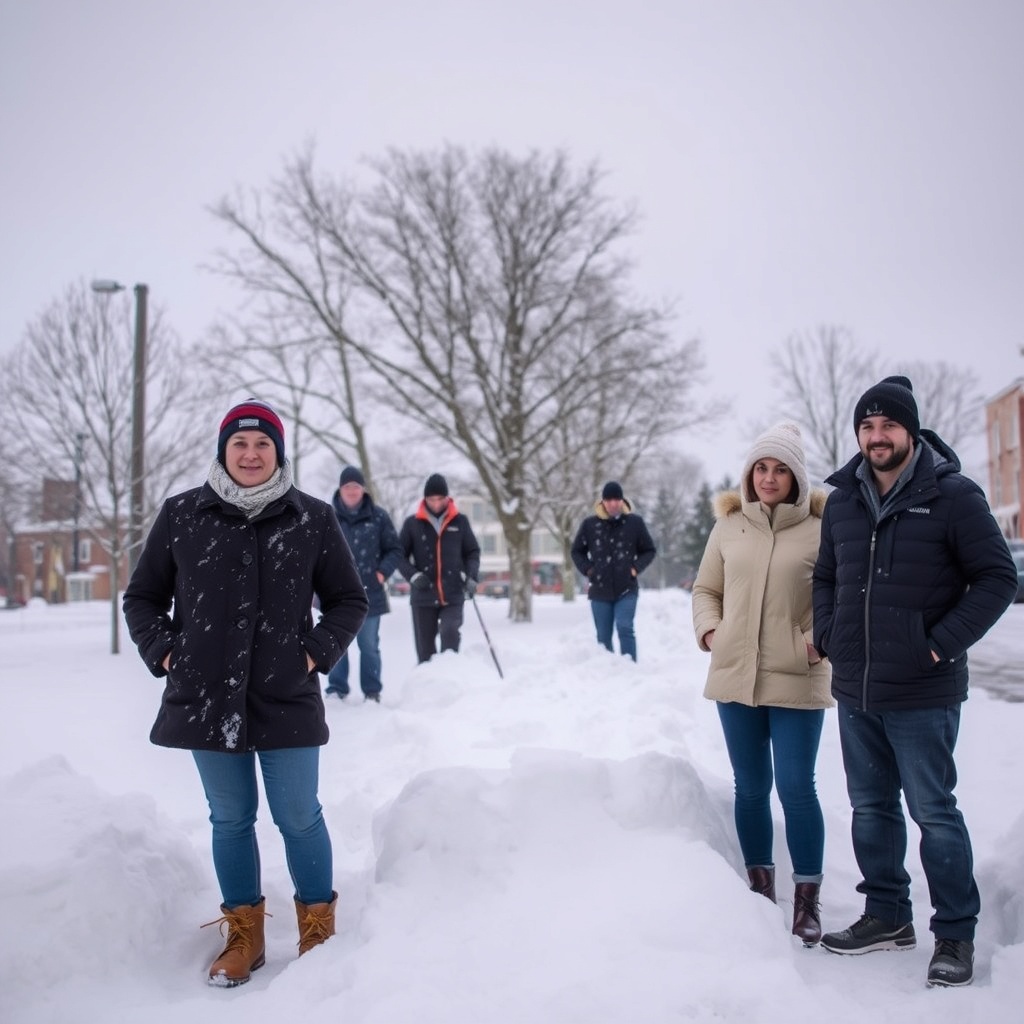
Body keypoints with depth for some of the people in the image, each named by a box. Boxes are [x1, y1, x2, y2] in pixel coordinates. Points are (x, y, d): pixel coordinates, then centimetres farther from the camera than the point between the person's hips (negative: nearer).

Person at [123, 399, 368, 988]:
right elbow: (142, 598, 11)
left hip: (287, 701, -1)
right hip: (205, 700, 1)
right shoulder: (181, 515, 1)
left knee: (299, 818, 6)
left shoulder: (313, 519, -1)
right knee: (231, 819, 12)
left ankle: (318, 928, 26)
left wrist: (317, 652, -4)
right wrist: (164, 652, -2)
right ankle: (243, 936, 28)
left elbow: (350, 600, 8)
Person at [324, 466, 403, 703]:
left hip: (369, 594, 0)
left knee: (369, 646, 6)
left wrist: (382, 572, -5)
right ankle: (336, 690, 16)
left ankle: (372, 692, 15)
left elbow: (394, 550, 7)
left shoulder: (378, 517, 0)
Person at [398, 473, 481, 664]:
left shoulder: (460, 522, 3)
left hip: (453, 596, -1)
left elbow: (472, 552, 13)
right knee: (425, 649, 4)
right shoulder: (412, 523, 1)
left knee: (450, 631, -25)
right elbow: (399, 554, 6)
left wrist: (471, 576, -4)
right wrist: (413, 575, -10)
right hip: (423, 597, 1)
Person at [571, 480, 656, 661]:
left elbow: (649, 550, 11)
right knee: (603, 637, 7)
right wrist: (588, 569, -1)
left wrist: (636, 568, -4)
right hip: (600, 591, 2)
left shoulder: (634, 522, 0)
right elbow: (577, 551, 14)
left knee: (625, 628, -17)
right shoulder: (590, 524, 0)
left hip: (626, 590, -2)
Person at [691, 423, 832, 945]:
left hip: (797, 682, -3)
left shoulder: (820, 529, -5)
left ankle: (807, 900, 12)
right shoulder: (729, 525, 5)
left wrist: (820, 641, -14)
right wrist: (709, 631, -1)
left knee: (796, 787, -2)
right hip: (735, 676, 4)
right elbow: (706, 589, 14)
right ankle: (760, 889, 27)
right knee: (751, 786, 13)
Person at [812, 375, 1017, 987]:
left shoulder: (953, 496, -10)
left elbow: (997, 578, -9)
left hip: (923, 694, -6)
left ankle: (956, 934, 18)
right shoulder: (842, 501, 7)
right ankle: (887, 915, 31)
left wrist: (944, 644, -16)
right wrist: (828, 635, 3)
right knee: (871, 808, 16)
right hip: (854, 691, 6)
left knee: (934, 813, 3)